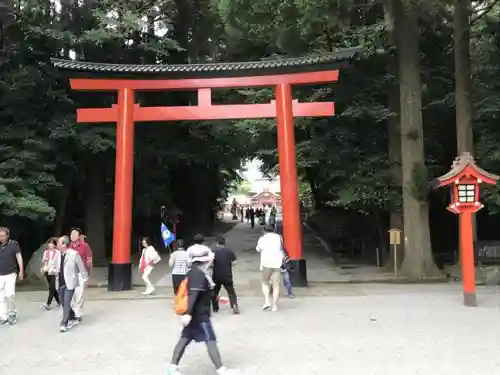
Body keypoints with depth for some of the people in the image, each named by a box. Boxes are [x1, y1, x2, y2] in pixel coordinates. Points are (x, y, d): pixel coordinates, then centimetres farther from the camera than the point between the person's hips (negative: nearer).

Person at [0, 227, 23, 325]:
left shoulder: (14, 244, -6)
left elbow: (19, 257, -4)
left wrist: (21, 271, -8)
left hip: (10, 274, -3)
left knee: (9, 295, -10)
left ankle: (13, 313, 12)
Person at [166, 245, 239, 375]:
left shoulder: (193, 272, 10)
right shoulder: (199, 275, -22)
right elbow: (193, 295, -29)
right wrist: (188, 313, -33)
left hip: (195, 314, 10)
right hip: (200, 315, -10)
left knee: (185, 339, 12)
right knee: (211, 341, -4)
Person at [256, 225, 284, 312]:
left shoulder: (262, 239, 1)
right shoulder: (279, 237, 9)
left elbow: (258, 249, 6)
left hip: (266, 264, -1)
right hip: (277, 264, 1)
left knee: (265, 283, 16)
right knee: (276, 285, 6)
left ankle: (267, 301, 1)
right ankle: (274, 306, 5)